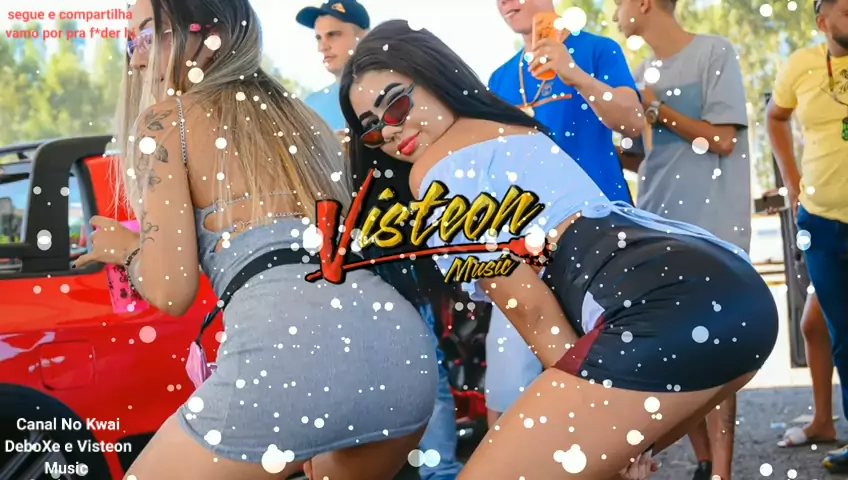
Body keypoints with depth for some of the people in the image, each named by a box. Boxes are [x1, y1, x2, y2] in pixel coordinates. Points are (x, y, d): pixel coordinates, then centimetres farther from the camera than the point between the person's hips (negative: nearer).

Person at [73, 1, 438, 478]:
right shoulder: (302, 115, 27)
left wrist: (125, 247, 23)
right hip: (402, 338, 7)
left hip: (289, 350, -7)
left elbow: (170, 290, 2)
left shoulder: (164, 122, 9)